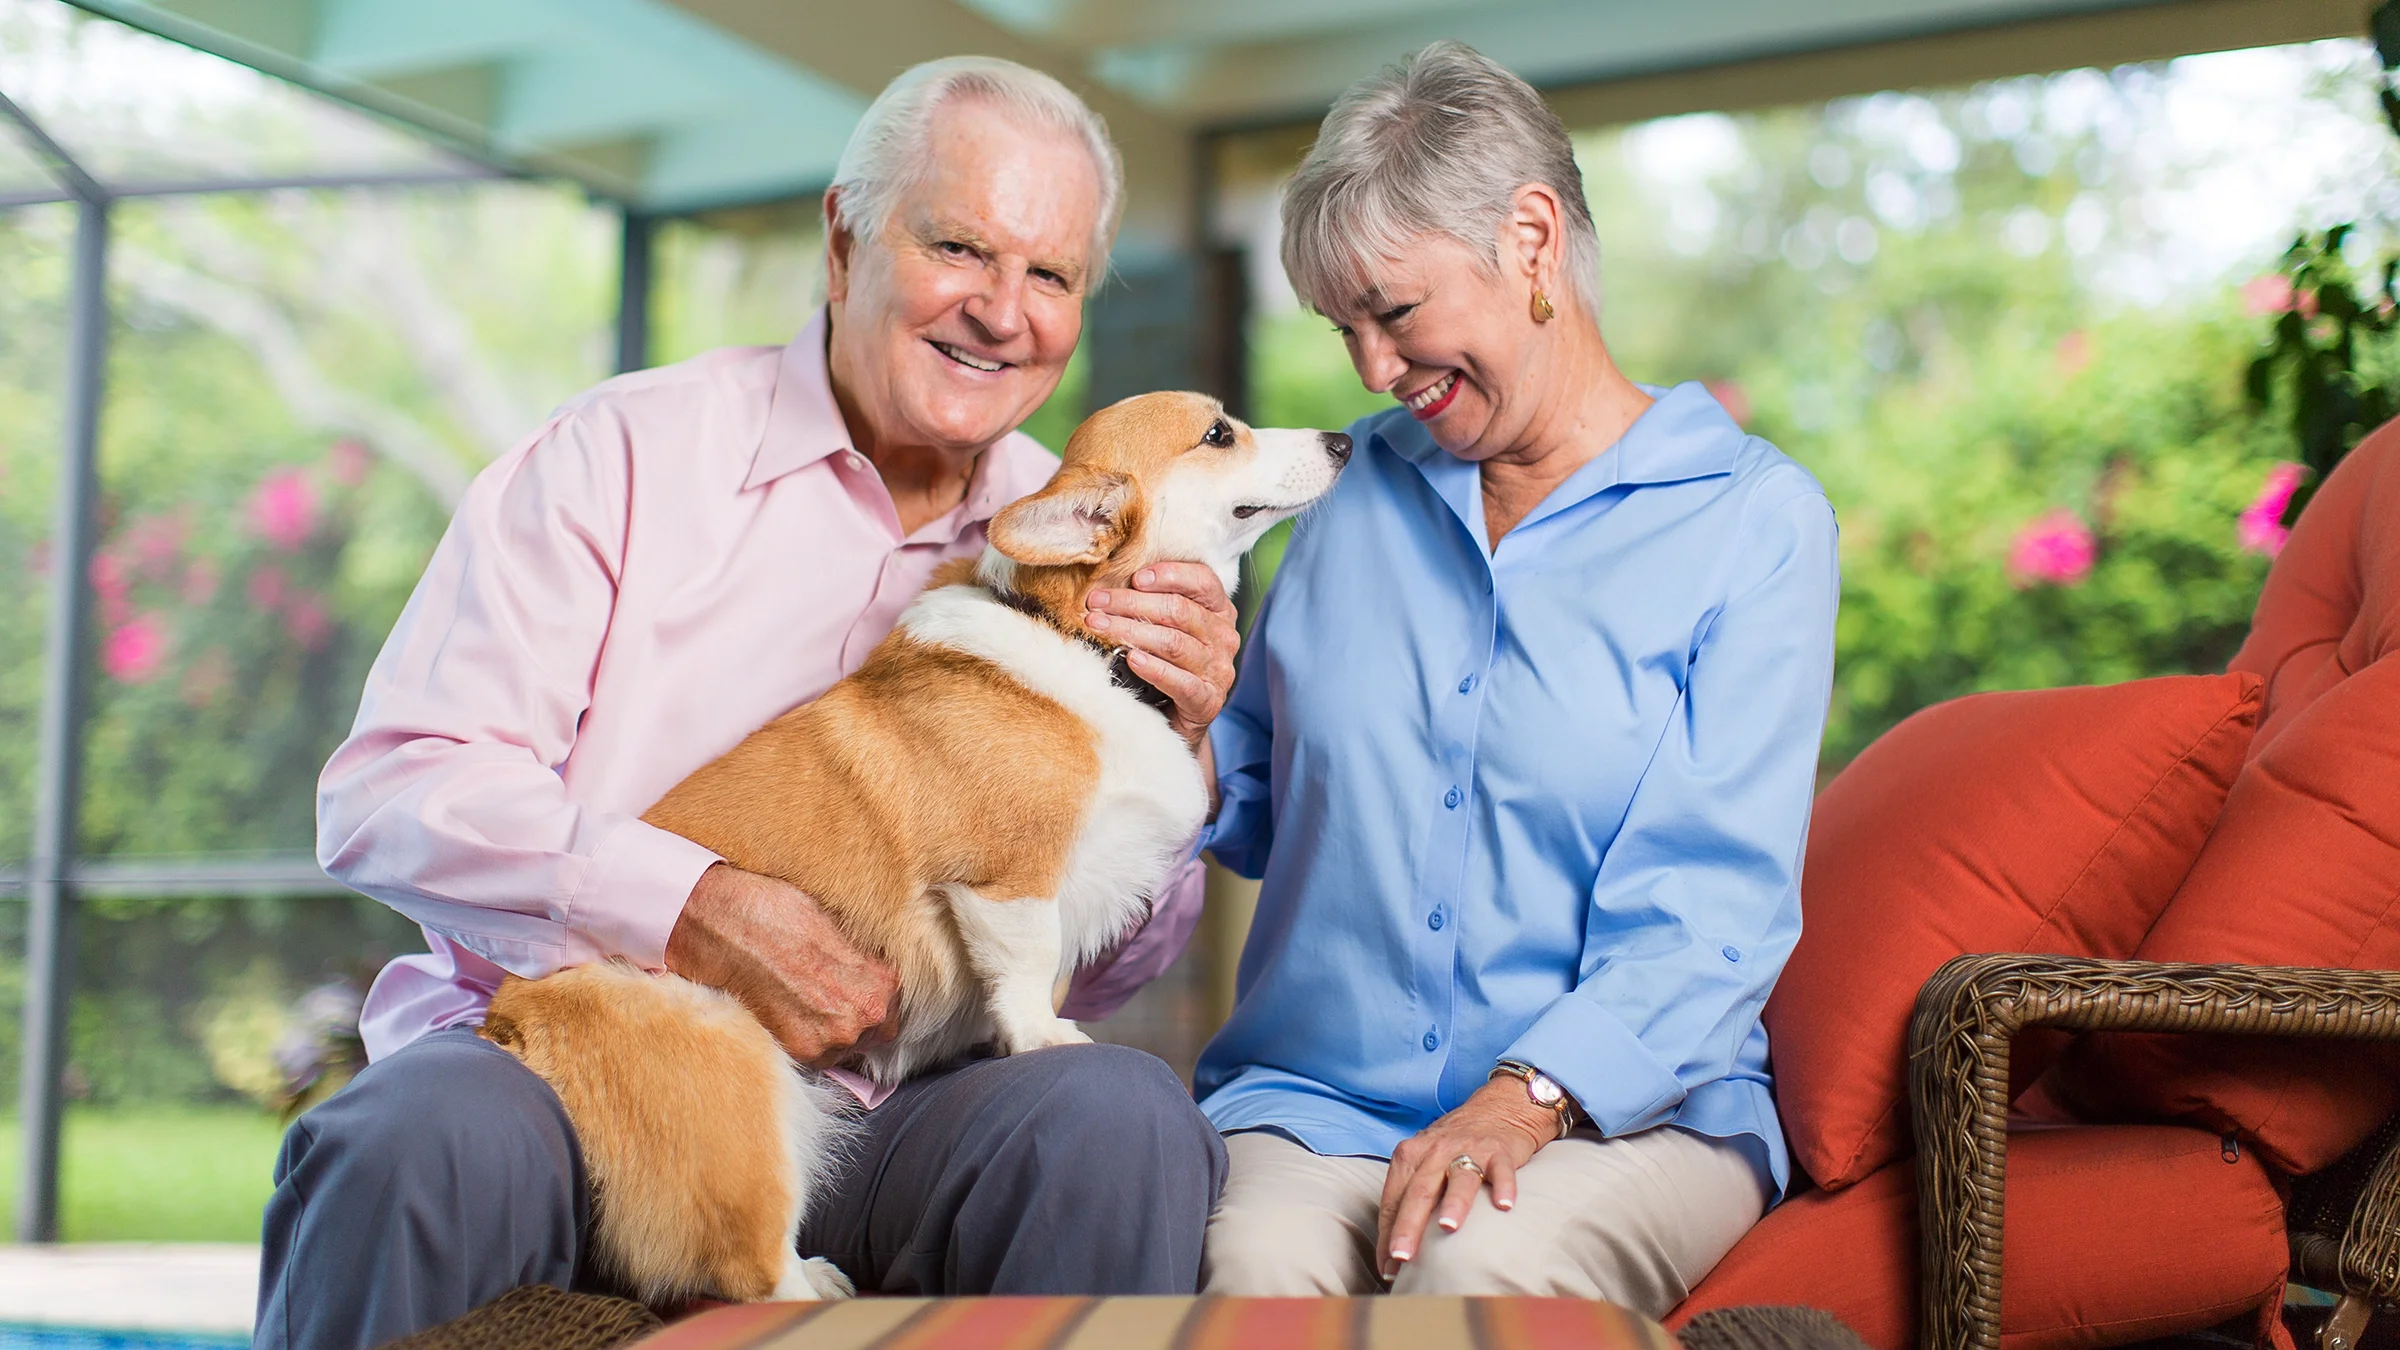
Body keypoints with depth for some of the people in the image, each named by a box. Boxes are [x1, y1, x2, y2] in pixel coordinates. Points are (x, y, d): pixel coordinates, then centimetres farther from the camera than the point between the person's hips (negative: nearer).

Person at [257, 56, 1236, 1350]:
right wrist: (690, 910, -20)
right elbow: (388, 793, -7)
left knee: (1123, 1118, -29)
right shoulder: (626, 454, 2)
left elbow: (1096, 966, 14)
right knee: (425, 1139, -36)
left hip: (871, 1110, 3)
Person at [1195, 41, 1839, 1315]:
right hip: (1318, 1098, 3)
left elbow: (1712, 900, -9)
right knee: (1255, 1262, -31)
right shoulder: (1357, 490, 16)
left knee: (1477, 1268, -35)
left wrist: (1528, 1096, -24)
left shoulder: (1752, 520, 0)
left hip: (1629, 1104, -2)